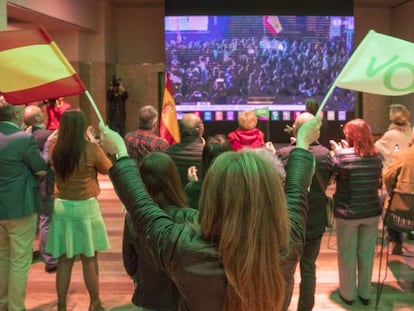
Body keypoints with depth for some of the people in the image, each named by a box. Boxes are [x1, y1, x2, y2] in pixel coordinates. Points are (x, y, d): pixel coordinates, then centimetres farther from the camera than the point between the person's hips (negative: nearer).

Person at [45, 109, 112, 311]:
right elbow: (107, 169, 2)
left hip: (61, 206, 4)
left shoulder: (54, 148, -4)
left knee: (64, 260, 11)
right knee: (90, 260, 9)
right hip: (86, 206, -3)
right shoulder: (91, 149, -15)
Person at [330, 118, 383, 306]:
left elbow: (333, 174, -3)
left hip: (347, 212, -4)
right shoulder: (377, 156, -2)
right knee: (366, 254, 15)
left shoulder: (342, 155, -17)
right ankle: (365, 293, 29)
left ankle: (347, 294, 24)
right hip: (371, 211, 4)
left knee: (347, 255, 10)